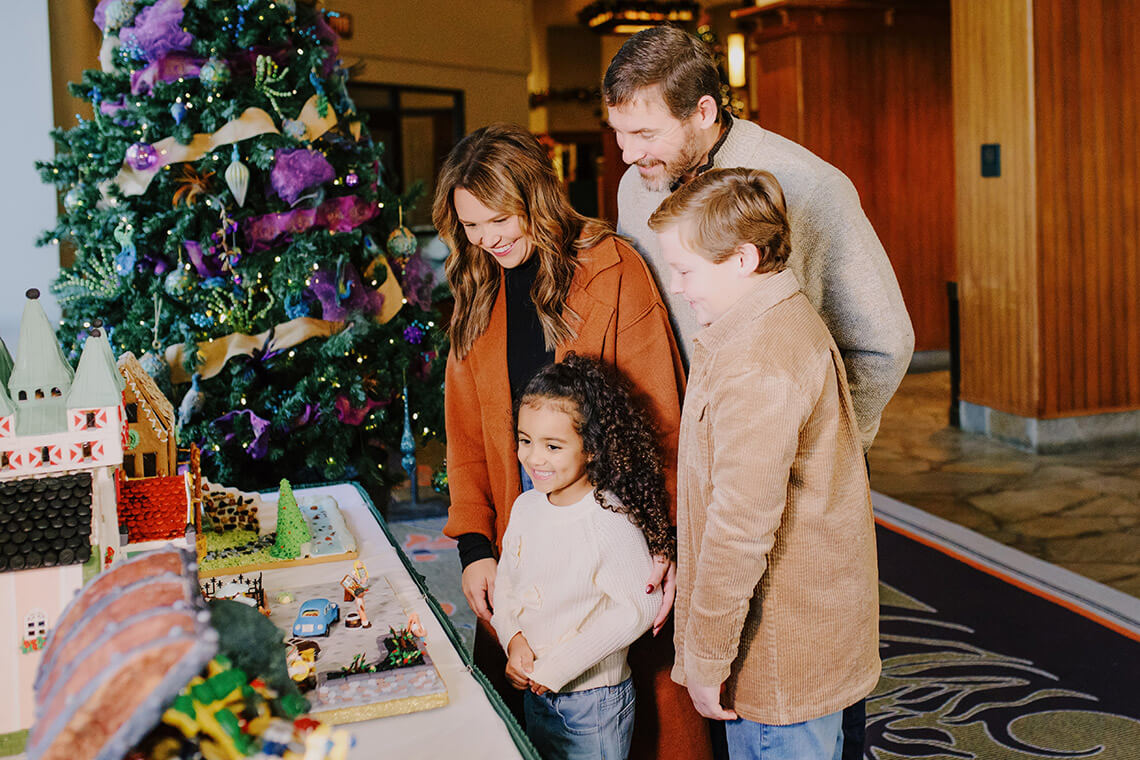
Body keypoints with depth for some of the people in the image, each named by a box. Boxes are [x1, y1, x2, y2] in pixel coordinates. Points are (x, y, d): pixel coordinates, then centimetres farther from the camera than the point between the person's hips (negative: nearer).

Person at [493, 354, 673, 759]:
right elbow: (505, 581, 9)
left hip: (595, 700, -6)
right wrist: (513, 639, -10)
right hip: (535, 692, 7)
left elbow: (636, 608, -26)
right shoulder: (526, 506, 0)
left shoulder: (610, 521, -22)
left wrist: (556, 666, -22)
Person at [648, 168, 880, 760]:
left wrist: (706, 657, -18)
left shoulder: (756, 366, -25)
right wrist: (679, 562, 21)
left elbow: (742, 527, -27)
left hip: (783, 653, -10)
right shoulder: (788, 323, 10)